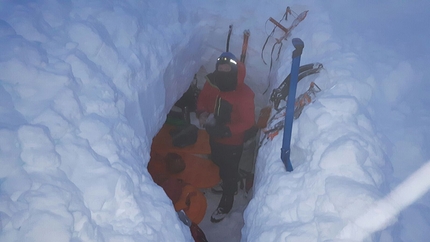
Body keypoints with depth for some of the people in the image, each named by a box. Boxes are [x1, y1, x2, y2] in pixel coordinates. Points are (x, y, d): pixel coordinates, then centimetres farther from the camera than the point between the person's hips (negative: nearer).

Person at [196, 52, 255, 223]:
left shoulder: (244, 94, -29)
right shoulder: (211, 84, -13)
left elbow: (248, 122, -23)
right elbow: (202, 99, 5)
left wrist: (226, 130, -34)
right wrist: (201, 113, -17)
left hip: (232, 142, -5)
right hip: (213, 137, 5)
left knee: (229, 173, 14)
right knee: (216, 165, 31)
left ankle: (225, 205, 36)